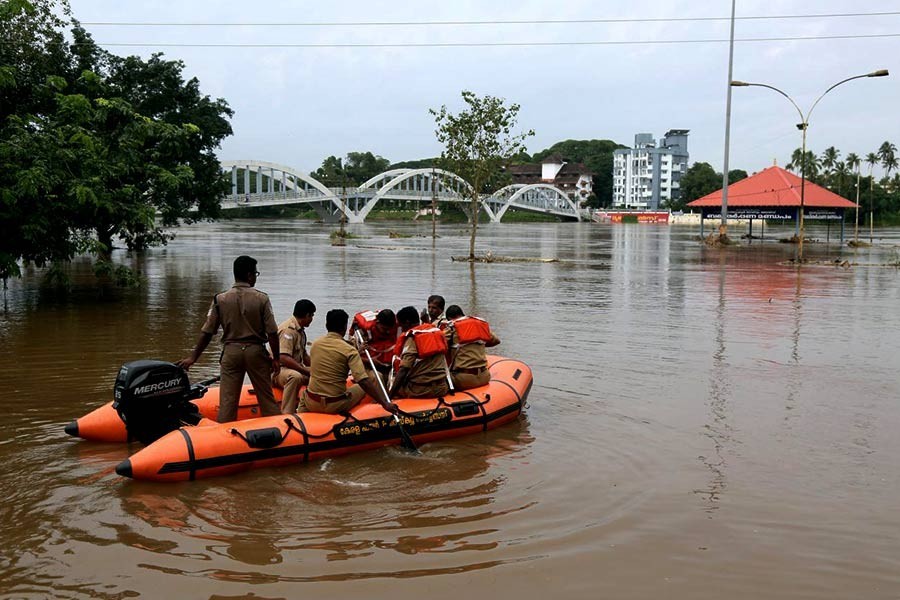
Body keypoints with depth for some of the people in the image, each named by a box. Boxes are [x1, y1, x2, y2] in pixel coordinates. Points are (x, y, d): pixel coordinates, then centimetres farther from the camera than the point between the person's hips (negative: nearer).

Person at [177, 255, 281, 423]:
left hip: (231, 352, 1)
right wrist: (276, 358, 3)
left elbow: (206, 333, -1)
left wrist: (193, 358, 7)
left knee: (227, 399, 4)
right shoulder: (261, 299, -8)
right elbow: (272, 332, -8)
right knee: (266, 396, 9)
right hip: (256, 351, -1)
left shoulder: (220, 299, -4)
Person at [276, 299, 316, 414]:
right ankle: (287, 416, -38)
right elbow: (283, 358, -28)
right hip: (277, 370, -10)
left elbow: (304, 356, 21)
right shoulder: (288, 330, -18)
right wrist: (308, 372, -26)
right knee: (295, 376, -39)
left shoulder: (300, 330, 15)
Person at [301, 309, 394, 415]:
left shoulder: (315, 344, 2)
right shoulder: (349, 350, -14)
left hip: (312, 404, 4)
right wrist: (384, 403, -23)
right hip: (336, 406, -4)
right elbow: (363, 381, -24)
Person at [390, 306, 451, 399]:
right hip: (441, 389, 7)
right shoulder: (437, 331, 10)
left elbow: (404, 369, -18)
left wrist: (389, 396, -18)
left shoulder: (412, 337, -10)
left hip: (421, 391, -7)